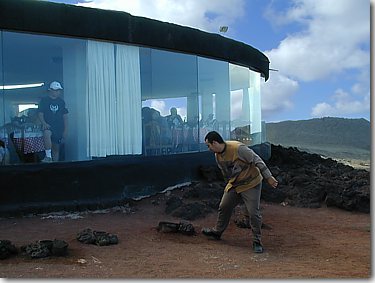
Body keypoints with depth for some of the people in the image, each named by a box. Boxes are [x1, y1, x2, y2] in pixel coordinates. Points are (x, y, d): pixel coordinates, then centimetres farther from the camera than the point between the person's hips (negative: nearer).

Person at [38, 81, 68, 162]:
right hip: (48, 125, -3)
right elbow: (40, 114, 0)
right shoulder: (44, 100, 3)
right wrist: (44, 123, -18)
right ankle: (48, 156, -37)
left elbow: (65, 116, 11)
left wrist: (65, 130, 5)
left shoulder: (61, 102, 11)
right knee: (47, 133, -37)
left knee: (56, 148, 6)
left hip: (59, 127, 4)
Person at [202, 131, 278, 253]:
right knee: (224, 207, 12)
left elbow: (257, 160, -23)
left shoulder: (238, 148, -28)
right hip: (234, 185, 7)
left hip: (251, 184, -7)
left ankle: (257, 241, 7)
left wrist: (268, 177, -22)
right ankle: (217, 231, 33)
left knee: (254, 213, -8)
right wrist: (229, 184, 22)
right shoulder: (218, 156, -3)